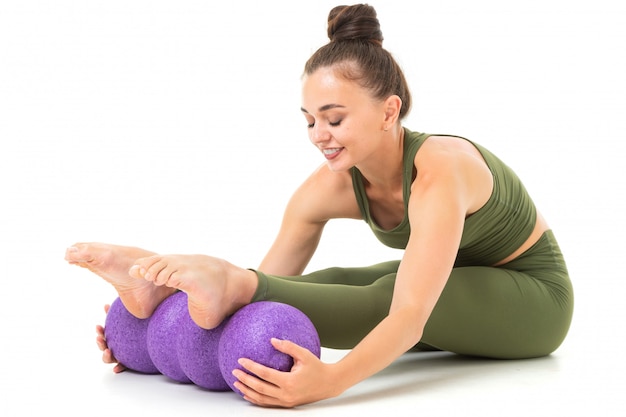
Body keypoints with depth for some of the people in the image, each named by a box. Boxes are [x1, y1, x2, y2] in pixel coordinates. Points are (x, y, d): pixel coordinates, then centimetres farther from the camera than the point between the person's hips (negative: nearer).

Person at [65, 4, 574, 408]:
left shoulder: (440, 170, -36)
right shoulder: (330, 187, -16)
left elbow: (409, 313, -47)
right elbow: (272, 282, -18)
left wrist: (331, 380, -65)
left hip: (534, 294, -5)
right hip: (450, 281, 5)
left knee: (386, 296, -34)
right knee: (332, 284, -22)